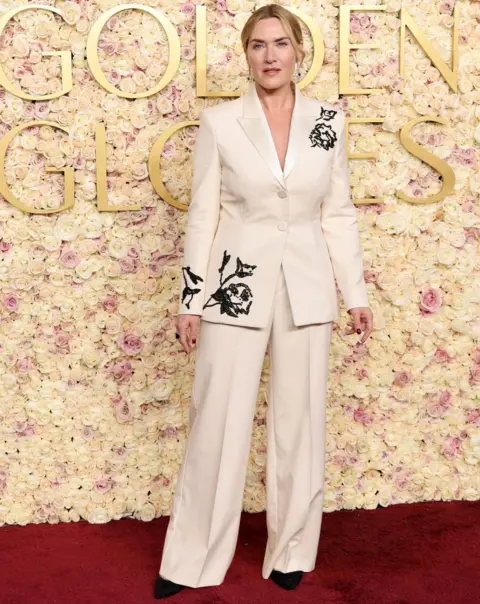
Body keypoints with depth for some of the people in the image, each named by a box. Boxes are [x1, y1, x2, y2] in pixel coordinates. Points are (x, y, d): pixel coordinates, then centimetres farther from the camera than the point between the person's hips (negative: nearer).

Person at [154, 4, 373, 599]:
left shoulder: (328, 122, 3)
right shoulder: (219, 123, -3)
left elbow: (338, 214, 8)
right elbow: (202, 215, -1)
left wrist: (356, 293, 6)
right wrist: (190, 300, -3)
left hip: (306, 287, 2)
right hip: (236, 284, -2)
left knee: (299, 423, 8)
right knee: (217, 424, 3)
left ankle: (290, 551, 25)